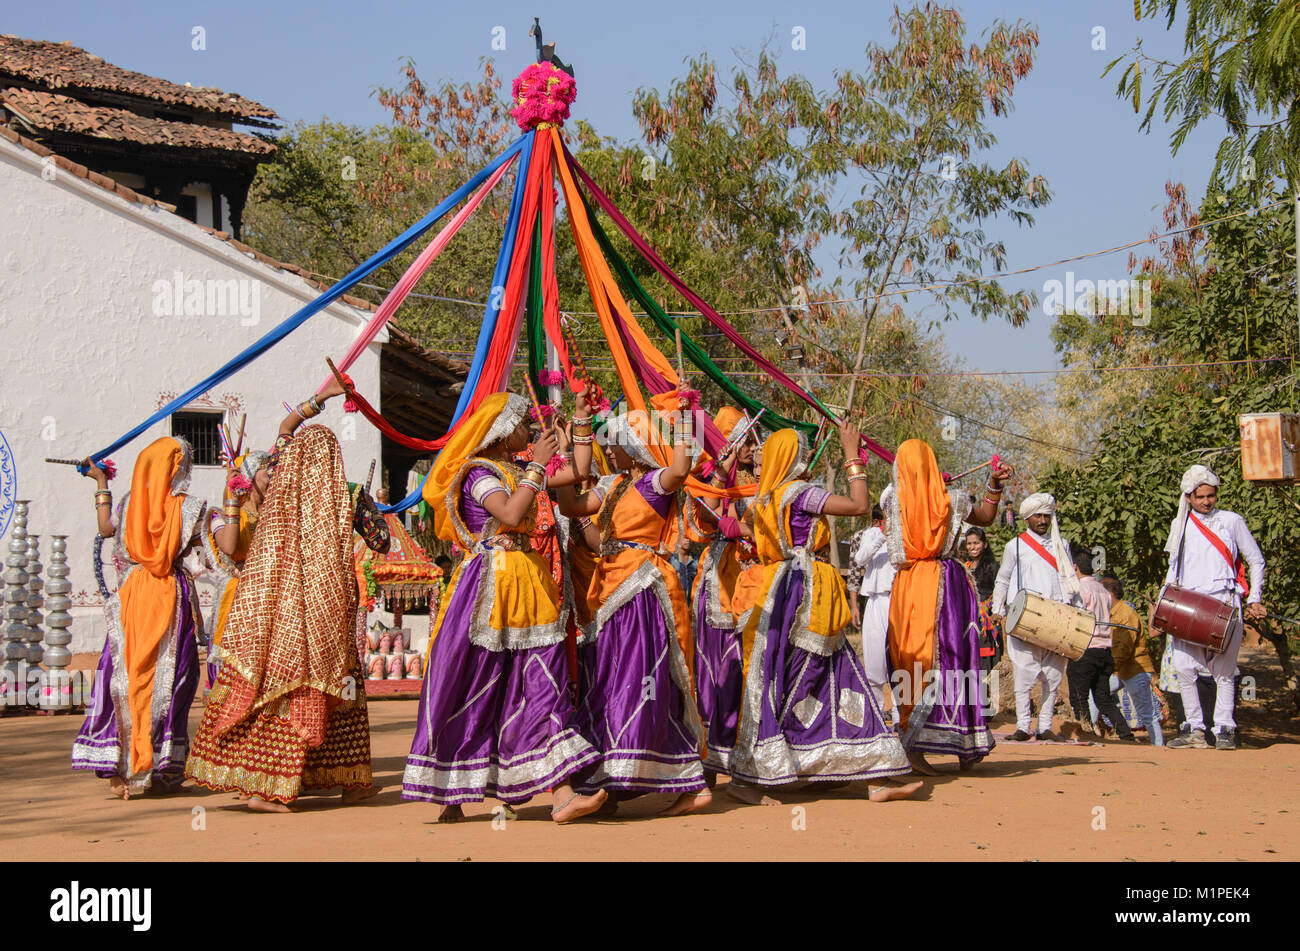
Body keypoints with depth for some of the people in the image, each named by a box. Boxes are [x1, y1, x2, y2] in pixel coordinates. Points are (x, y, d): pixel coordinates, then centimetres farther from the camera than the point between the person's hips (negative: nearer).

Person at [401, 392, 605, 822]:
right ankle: (450, 796, 8)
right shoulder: (478, 471, -7)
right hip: (488, 586, -8)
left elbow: (576, 472, 23)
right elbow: (510, 515, -23)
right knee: (472, 688, -3)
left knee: (543, 682, -2)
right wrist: (537, 466, -17)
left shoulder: (514, 471, 18)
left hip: (525, 584, 8)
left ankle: (562, 795, -8)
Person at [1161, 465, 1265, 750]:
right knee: (1183, 667, -8)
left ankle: (1224, 729, 5)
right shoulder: (1180, 525, 15)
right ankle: (1194, 728, 1)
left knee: (1224, 671, -3)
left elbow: (1256, 561, 11)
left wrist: (1255, 599, 3)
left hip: (1224, 605, -3)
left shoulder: (1232, 521, 6)